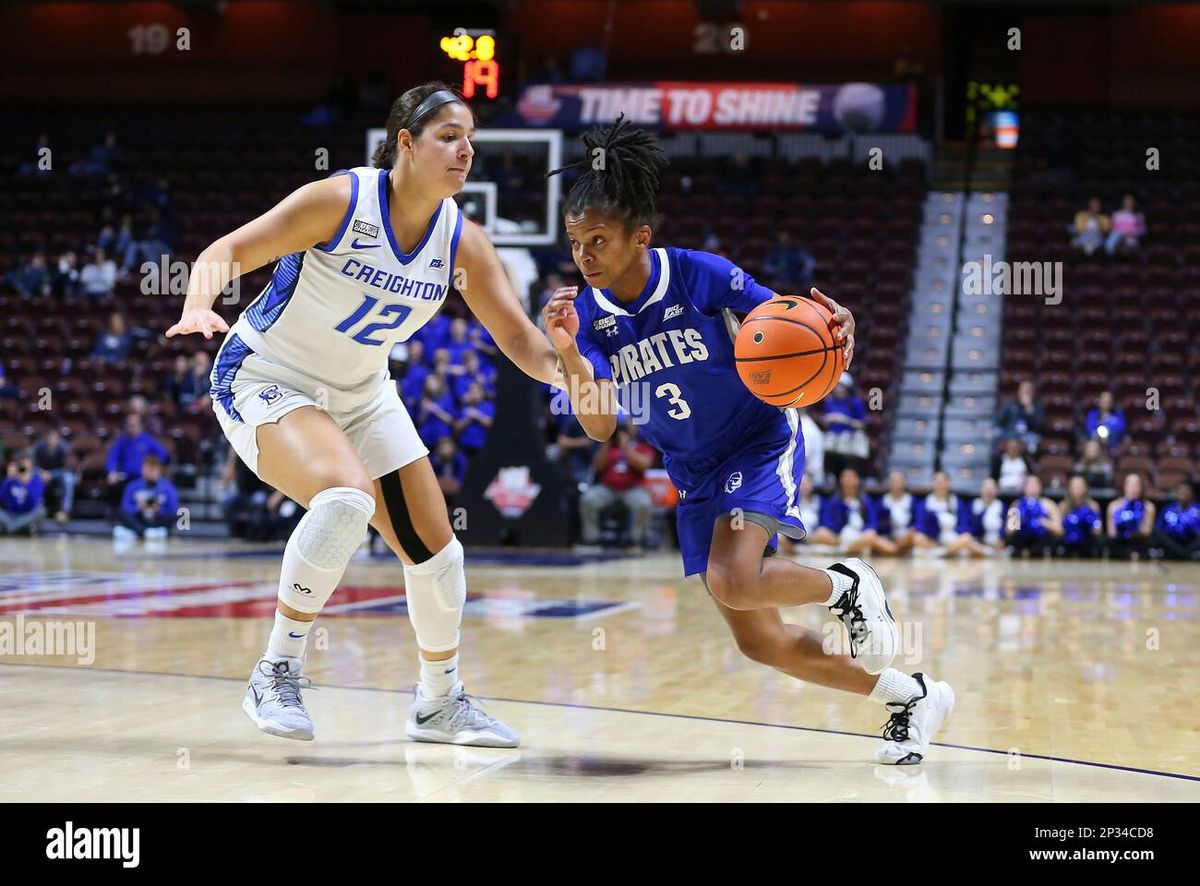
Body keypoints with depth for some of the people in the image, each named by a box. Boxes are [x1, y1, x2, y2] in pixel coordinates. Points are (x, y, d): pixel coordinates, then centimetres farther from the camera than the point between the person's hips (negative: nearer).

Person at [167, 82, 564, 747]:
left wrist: (563, 366, -30)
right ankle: (276, 674, -20)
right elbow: (226, 252, -23)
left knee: (436, 549, 6)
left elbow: (519, 339, -7)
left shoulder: (463, 243, -8)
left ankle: (440, 703, 29)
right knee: (347, 496, -34)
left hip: (361, 393, 7)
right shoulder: (340, 201, -23)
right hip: (265, 381, -6)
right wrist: (199, 305, -44)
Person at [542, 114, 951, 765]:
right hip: (694, 475, 6)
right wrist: (568, 354, -35)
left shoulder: (699, 274, -21)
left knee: (732, 582, -31)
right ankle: (910, 697, 22)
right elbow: (599, 425, -18)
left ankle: (847, 585, 0)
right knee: (759, 642, 6)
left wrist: (837, 322, -37)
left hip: (761, 445, -6)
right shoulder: (587, 313, -10)